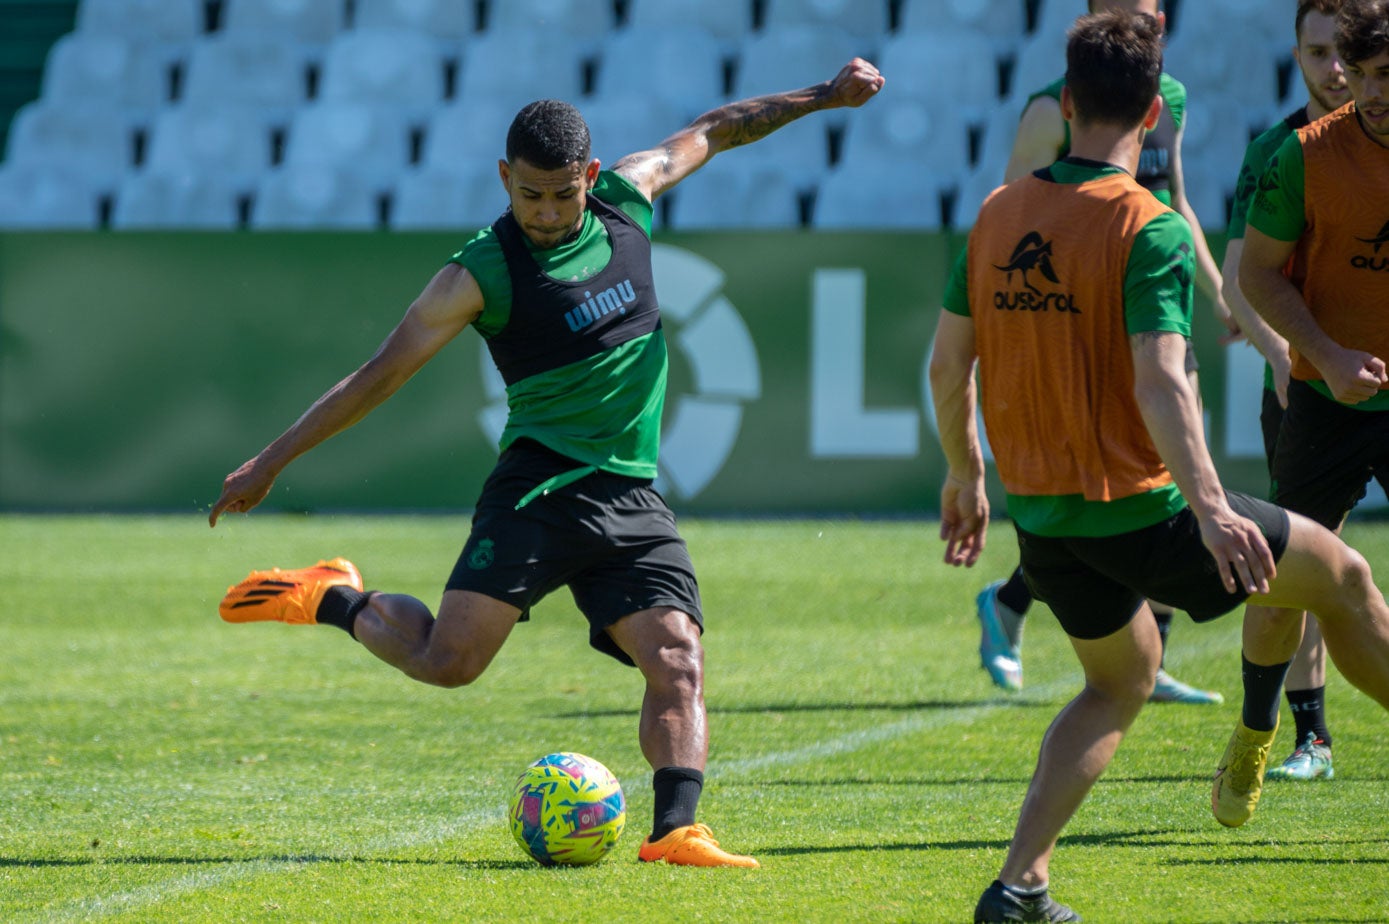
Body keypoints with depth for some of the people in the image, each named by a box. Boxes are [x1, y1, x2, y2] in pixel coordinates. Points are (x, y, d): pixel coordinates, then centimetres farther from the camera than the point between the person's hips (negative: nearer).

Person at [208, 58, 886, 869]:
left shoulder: (626, 199, 6)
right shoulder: (483, 274, -8)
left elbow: (711, 132, 24)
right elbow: (380, 376, -4)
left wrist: (822, 97, 26)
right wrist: (271, 463, -4)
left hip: (634, 497, 4)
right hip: (541, 487, -4)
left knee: (678, 664, -14)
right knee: (449, 659, -15)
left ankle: (675, 832, -20)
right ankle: (336, 601, 10)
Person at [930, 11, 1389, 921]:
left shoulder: (998, 214, 3)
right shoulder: (1150, 228, -17)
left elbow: (948, 360, 9)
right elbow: (1160, 383, -26)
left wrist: (965, 473, 22)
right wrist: (1210, 508, -30)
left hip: (1039, 513, 7)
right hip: (1136, 506, -7)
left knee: (1124, 677, 25)